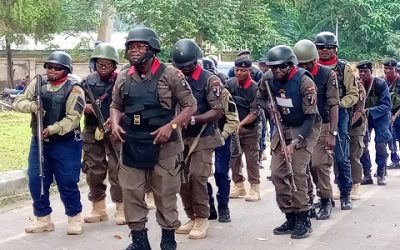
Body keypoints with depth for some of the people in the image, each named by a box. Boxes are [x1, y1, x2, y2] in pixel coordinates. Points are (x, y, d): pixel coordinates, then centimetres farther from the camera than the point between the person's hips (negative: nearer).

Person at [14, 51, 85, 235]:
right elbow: (19, 102, 5)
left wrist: (52, 130, -27)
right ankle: (43, 218, 21)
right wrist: (32, 106, -17)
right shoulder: (38, 83, 6)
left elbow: (73, 118, -17)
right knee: (36, 181, 6)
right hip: (38, 141, 5)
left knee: (67, 182, 0)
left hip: (66, 143, -5)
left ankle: (74, 217, 18)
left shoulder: (73, 89, -9)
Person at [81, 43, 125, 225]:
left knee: (117, 170, -5)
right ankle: (98, 208, 23)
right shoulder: (88, 81, 9)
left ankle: (121, 208, 5)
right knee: (94, 170, 10)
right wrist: (85, 107, -6)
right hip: (92, 131, 4)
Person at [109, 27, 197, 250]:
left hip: (163, 145, -4)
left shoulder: (170, 75, -7)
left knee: (165, 193, 5)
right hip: (131, 144, 4)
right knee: (131, 192, 6)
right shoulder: (124, 78, 7)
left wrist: (171, 126, -17)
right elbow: (116, 106, 19)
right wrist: (115, 123, -1)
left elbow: (190, 106, -4)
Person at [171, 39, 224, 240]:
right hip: (181, 137, 5)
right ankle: (192, 217, 18)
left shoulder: (210, 80, -8)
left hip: (203, 137, -5)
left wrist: (193, 119, -22)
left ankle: (202, 219, 3)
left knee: (197, 176, -12)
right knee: (181, 177, 4)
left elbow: (218, 111, -12)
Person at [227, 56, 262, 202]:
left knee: (252, 159, 1)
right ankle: (239, 186, 24)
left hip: (250, 129, -4)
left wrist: (241, 124, -27)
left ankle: (255, 189, 9)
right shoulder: (230, 83, 0)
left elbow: (254, 113, -17)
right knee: (234, 157, 10)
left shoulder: (254, 88, -14)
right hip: (233, 127, 5)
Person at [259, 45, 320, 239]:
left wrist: (294, 143, -30)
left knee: (297, 171, -18)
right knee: (277, 173, 0)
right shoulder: (268, 79, -9)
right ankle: (290, 218, 12)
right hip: (283, 127, 6)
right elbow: (261, 99, 11)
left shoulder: (305, 82, -24)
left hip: (305, 129, -6)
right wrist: (270, 109, -13)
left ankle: (303, 220, -6)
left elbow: (310, 117, -23)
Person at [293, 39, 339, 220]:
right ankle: (306, 200, 19)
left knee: (319, 164, -8)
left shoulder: (328, 75, -5)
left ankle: (326, 202, 8)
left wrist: (332, 133, -12)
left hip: (320, 126, -3)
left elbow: (333, 105, -6)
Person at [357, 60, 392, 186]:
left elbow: (387, 106, -21)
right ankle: (367, 175, 5)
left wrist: (370, 111, -33)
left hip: (380, 116, -2)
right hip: (362, 116, 3)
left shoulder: (380, 84, -20)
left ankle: (381, 175, 4)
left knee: (380, 145, -11)